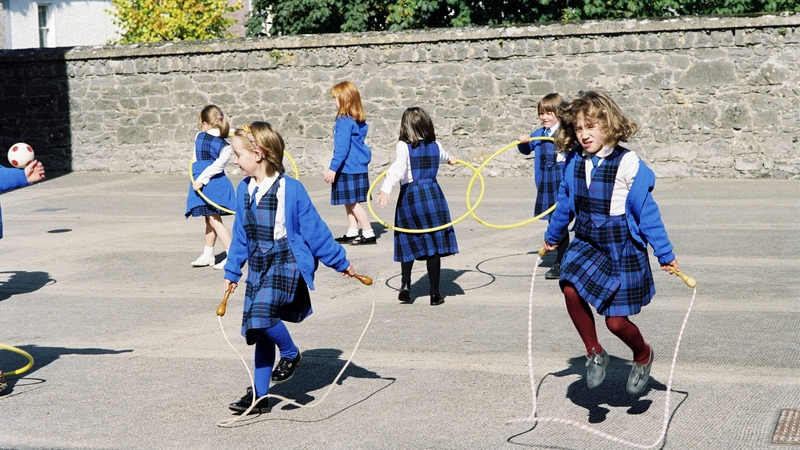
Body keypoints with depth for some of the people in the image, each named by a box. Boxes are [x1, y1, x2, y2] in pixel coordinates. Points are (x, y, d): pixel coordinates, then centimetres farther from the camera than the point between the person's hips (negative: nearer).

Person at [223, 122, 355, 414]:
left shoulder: (290, 189, -12)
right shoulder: (244, 190, 6)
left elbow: (314, 229, -6)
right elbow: (240, 236, 16)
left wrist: (340, 262, -2)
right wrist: (232, 272, 17)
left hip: (287, 263, -6)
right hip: (258, 266, 6)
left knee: (261, 313, -26)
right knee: (261, 331, 9)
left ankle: (291, 353, 1)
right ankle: (259, 396, 17)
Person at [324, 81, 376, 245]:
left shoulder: (345, 121, -17)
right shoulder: (358, 120, 11)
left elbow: (342, 148, -20)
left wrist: (333, 168, -18)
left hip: (349, 168, -9)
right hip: (357, 167, 9)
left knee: (353, 202, -3)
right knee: (349, 202, 15)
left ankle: (369, 233, -1)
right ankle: (352, 233, 21)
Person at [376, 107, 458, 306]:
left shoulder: (404, 147, -6)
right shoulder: (436, 146, 9)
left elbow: (398, 167, -25)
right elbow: (442, 156, 33)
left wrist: (386, 188, -38)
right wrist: (449, 159, 58)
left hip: (409, 196, -2)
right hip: (433, 195, 3)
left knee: (408, 244, 13)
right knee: (433, 245, 5)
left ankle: (405, 282, -3)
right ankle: (435, 293, 7)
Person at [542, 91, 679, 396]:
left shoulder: (627, 164, -15)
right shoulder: (574, 163, 0)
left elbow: (646, 211, -11)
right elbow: (565, 204, 18)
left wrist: (664, 254, -7)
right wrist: (552, 236, 31)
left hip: (622, 249, -4)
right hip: (587, 243, 4)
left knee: (616, 321, -2)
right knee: (570, 288, -25)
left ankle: (643, 355, 34)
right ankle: (594, 353, -2)